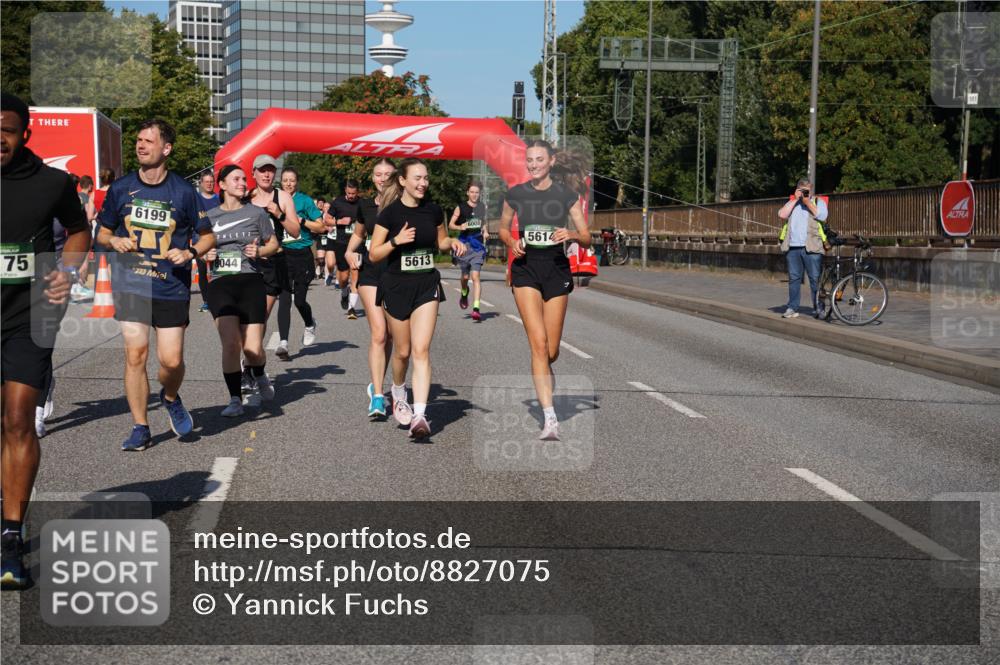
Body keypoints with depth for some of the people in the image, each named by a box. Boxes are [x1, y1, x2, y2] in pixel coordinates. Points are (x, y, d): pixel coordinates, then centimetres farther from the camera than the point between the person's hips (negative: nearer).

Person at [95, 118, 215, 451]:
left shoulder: (182, 191, -1)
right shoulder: (120, 188, 5)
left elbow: (208, 235, 7)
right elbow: (102, 233, 15)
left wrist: (190, 252, -12)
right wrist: (114, 241, -8)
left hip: (172, 287, -1)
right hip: (130, 284, 1)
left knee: (172, 360, -4)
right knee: (135, 354, -5)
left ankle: (171, 398, 30)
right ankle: (140, 428, 7)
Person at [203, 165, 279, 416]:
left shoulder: (256, 213, 5)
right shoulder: (209, 216, 9)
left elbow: (273, 243, 15)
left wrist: (259, 251, -6)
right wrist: (206, 255, -1)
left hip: (251, 282, -1)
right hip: (221, 284, 1)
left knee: (253, 349, -4)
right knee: (230, 344, -14)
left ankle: (260, 377, 31)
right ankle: (235, 400, 0)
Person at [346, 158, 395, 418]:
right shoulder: (365, 205, 10)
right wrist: (350, 252, 9)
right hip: (370, 273, 1)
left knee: (389, 336, 9)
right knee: (378, 333, -11)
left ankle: (376, 386, 27)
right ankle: (377, 396, -14)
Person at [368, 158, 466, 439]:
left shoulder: (433, 211, 2)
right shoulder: (390, 213, -9)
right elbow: (374, 254, -6)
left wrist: (452, 243, -3)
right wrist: (396, 240, -22)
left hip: (427, 285, 2)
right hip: (397, 287, -2)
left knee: (421, 350, -11)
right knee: (402, 351, 9)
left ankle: (419, 415, -17)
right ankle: (398, 396, 39)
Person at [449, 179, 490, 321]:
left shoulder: (482, 207, 9)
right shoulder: (461, 208, -1)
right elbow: (450, 225, 2)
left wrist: (485, 232, 6)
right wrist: (460, 227, -19)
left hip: (478, 246, 1)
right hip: (464, 245, -1)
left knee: (475, 276, -12)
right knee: (465, 276, 10)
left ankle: (476, 308, -18)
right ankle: (464, 293, 45)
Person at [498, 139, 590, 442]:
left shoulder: (567, 194, 0)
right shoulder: (516, 194, 4)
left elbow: (586, 238, 2)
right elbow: (503, 228, 17)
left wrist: (571, 234, -20)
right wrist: (511, 243, -4)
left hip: (556, 269, 0)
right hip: (525, 269, 0)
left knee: (552, 351, 4)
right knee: (538, 342, -16)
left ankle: (543, 381, 41)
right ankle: (550, 419, -18)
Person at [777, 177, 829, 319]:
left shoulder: (818, 202, 13)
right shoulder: (791, 203, 22)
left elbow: (822, 216, -6)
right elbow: (782, 215, 2)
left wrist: (807, 202, -6)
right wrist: (795, 199, 1)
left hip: (811, 248, -3)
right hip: (793, 247, 3)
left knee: (815, 279, -4)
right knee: (794, 278, 3)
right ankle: (792, 308, 6)